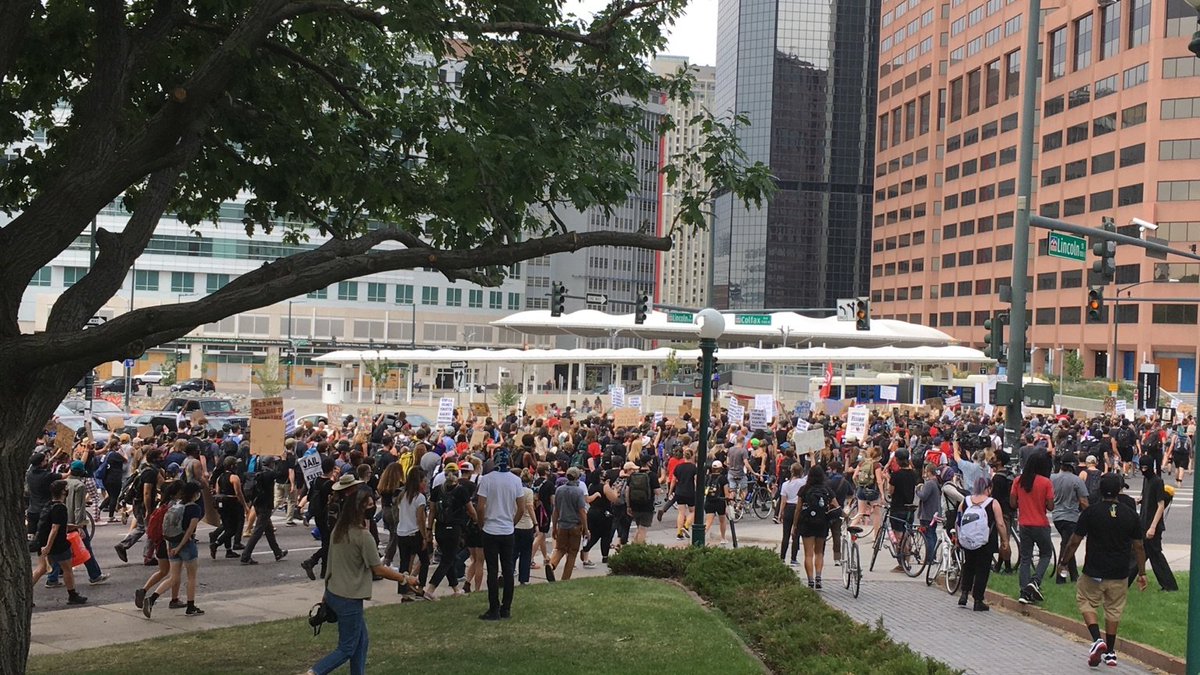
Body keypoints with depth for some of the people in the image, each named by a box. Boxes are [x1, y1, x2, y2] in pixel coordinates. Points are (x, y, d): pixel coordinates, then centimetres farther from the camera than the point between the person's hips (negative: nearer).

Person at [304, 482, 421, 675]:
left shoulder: (338, 530, 3)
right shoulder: (363, 536, -20)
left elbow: (333, 561, 11)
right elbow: (378, 569, -14)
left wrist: (327, 594, 19)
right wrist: (405, 578, -2)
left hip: (333, 593, 8)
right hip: (349, 599, -8)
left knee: (361, 641, 18)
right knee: (347, 649, 3)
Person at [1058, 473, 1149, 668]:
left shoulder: (1090, 512, -11)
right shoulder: (1131, 515, -2)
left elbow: (1074, 542, -7)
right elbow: (1138, 547, 5)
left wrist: (1063, 562, 7)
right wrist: (1141, 573, 16)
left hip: (1094, 572, -3)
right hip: (1119, 574, 3)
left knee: (1086, 601, 13)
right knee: (1114, 609, 15)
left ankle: (1097, 639, -7)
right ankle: (1110, 652, 20)